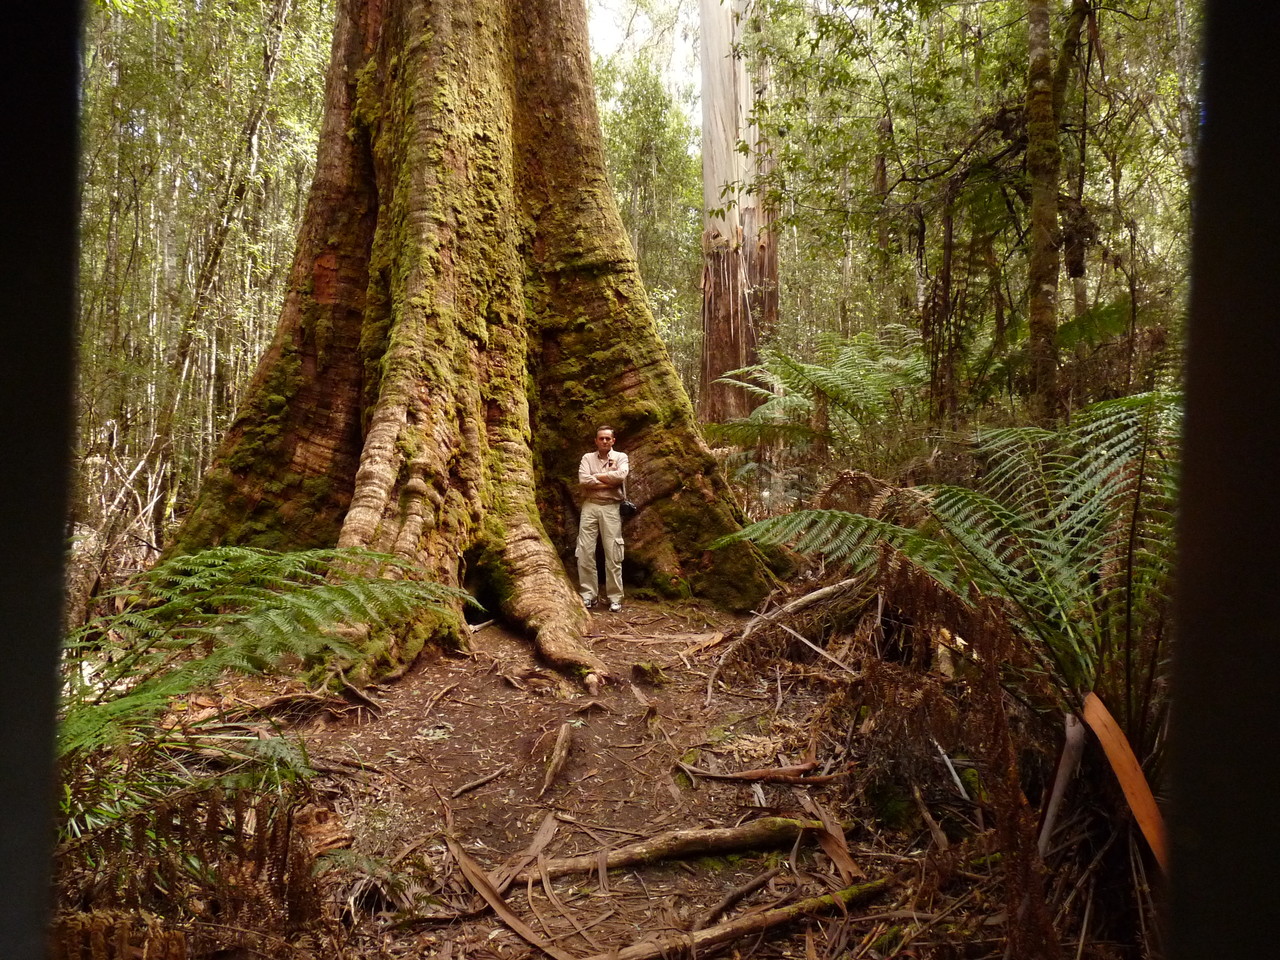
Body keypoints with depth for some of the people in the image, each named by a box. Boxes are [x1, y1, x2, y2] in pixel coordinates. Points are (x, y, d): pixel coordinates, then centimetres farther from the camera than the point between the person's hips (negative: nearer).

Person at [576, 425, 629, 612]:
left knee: (613, 553, -2)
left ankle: (615, 597, 3)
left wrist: (596, 476, -6)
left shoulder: (620, 457, 6)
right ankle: (588, 595, 6)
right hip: (589, 507, 1)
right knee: (585, 552, -2)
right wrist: (609, 481, -8)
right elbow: (583, 480, -8)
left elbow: (621, 475, -15)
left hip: (610, 507, -1)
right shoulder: (587, 458, 9)